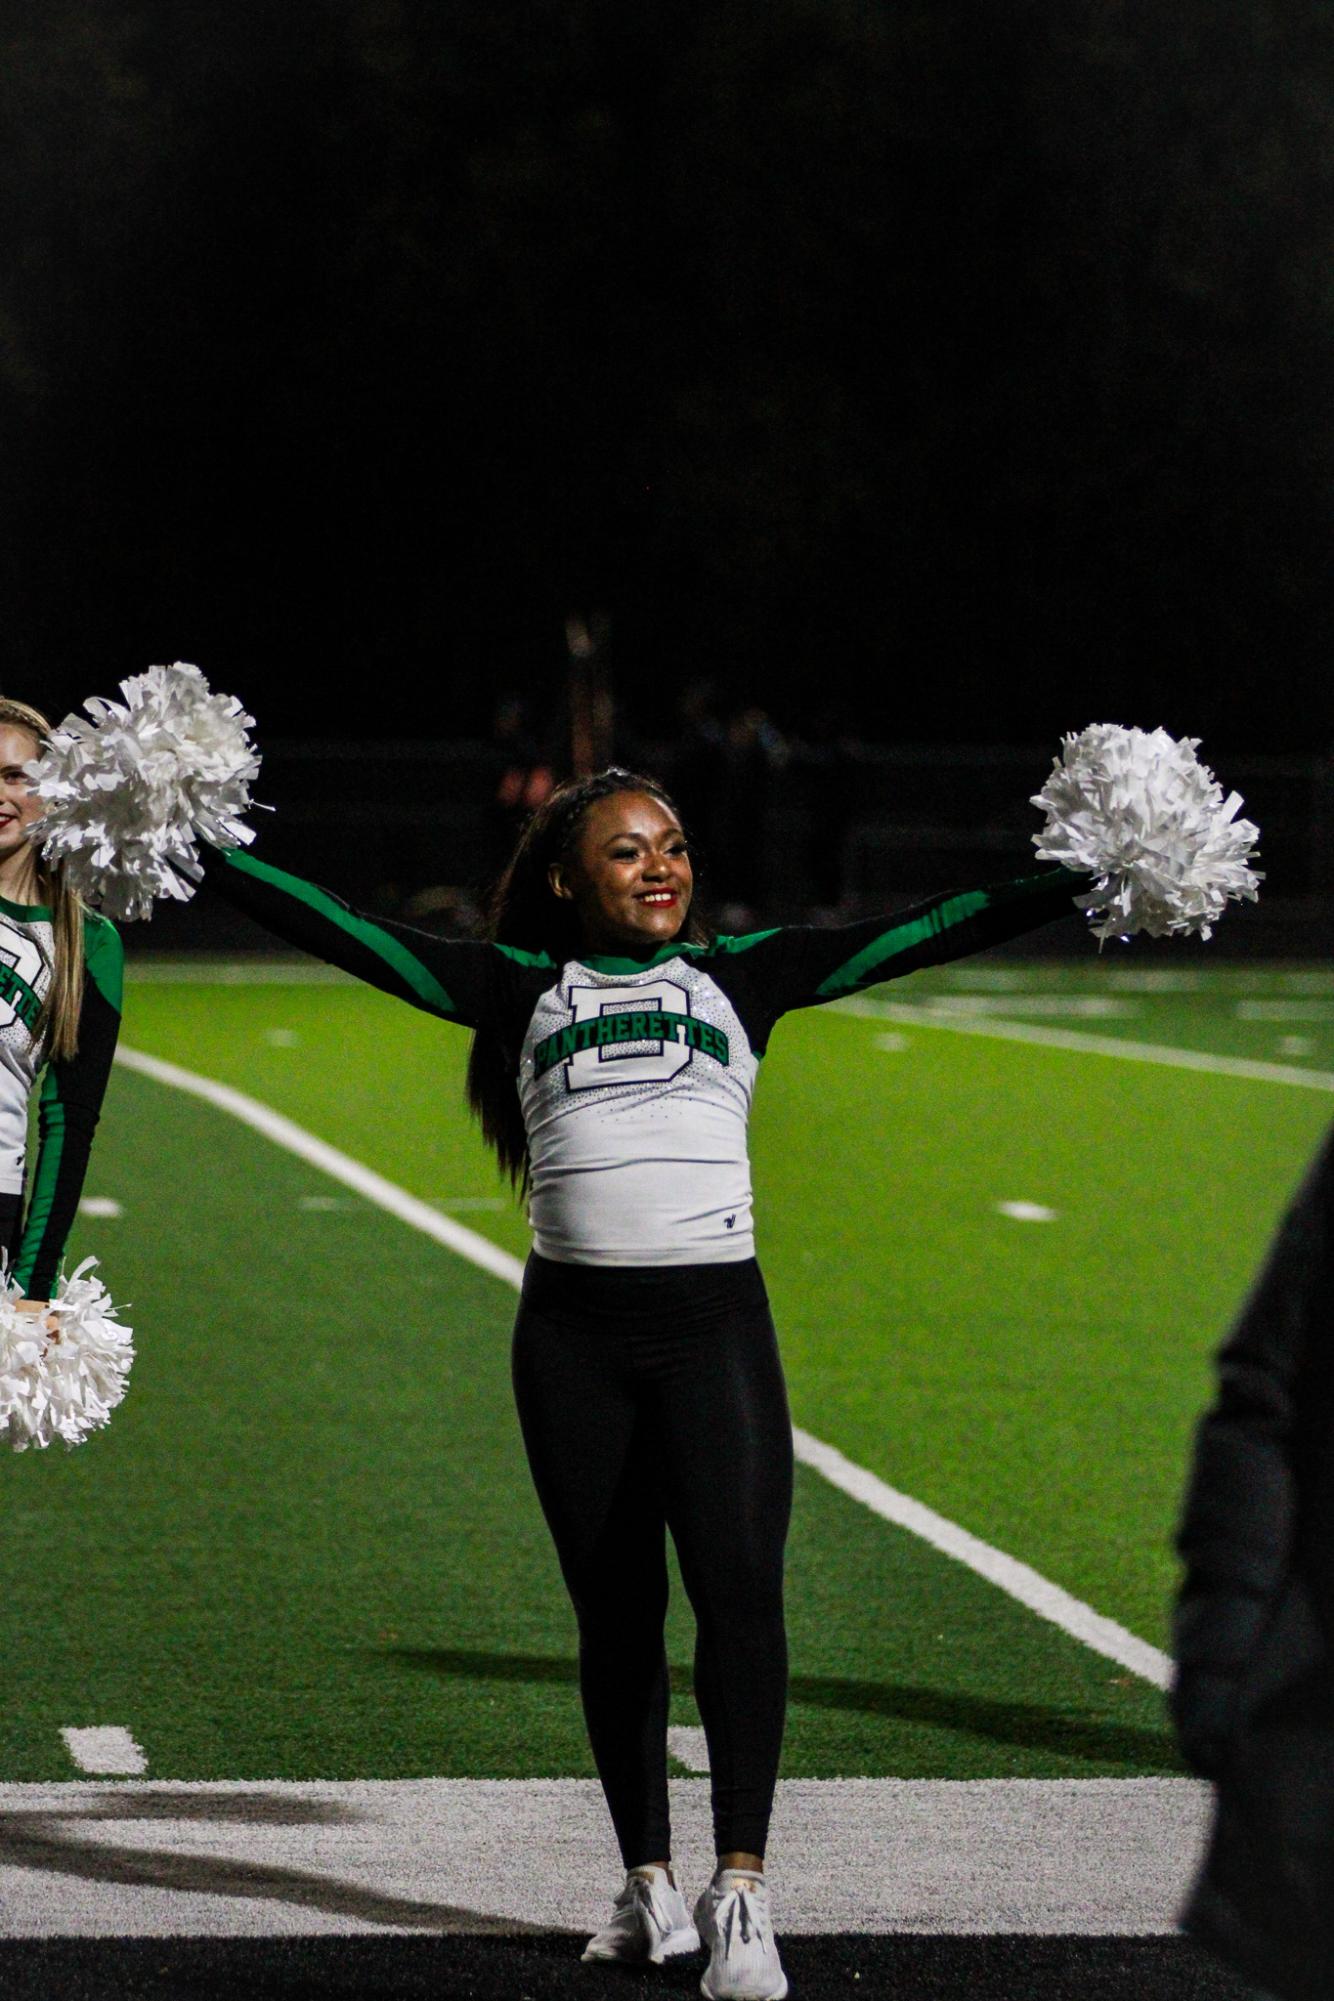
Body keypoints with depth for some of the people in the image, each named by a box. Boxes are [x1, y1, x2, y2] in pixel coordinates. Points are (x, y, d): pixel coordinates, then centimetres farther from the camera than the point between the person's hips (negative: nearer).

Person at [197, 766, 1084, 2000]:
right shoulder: (522, 988, 12)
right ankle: (649, 1887, 20)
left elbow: (919, 935, 8)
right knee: (615, 1613, 7)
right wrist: (191, 855, 2)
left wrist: (1088, 883, 3)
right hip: (573, 1331, 1)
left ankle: (741, 1895, -16)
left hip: (716, 1319, -1)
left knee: (738, 1584, -17)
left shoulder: (739, 975, 12)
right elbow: (342, 933, 8)